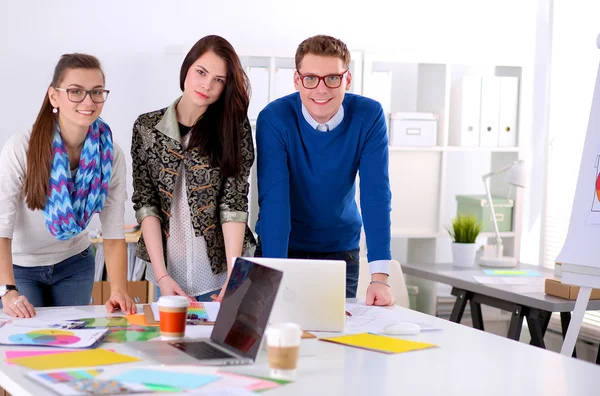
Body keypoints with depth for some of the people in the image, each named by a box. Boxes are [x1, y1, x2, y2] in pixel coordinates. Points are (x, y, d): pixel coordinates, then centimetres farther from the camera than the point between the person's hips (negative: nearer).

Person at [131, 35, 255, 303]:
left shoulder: (234, 128, -2)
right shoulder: (147, 127, 1)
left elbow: (234, 203, -8)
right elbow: (145, 203, -2)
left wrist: (234, 277, -18)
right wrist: (161, 274, -11)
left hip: (220, 271, -1)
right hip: (168, 272, 1)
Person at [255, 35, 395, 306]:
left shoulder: (368, 116, -16)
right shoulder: (274, 119, -20)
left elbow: (376, 195, -21)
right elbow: (273, 199, -25)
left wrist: (380, 276, -29)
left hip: (341, 249, 1)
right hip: (284, 246, -1)